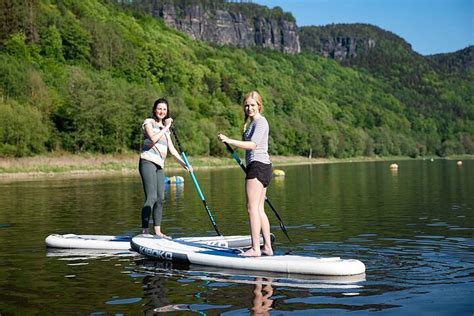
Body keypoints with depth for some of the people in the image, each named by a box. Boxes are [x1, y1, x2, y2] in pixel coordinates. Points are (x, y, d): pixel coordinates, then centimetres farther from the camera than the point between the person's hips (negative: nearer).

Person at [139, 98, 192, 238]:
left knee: (160, 198, 5)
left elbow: (172, 150, 21)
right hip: (148, 162, -8)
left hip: (159, 165, 8)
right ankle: (144, 231, -18)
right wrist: (166, 127, -8)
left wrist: (184, 164, 13)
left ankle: (157, 231, 12)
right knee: (151, 197, -16)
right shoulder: (148, 122, 2)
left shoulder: (166, 130, 23)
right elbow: (153, 138, -18)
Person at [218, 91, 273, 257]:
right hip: (261, 167, 10)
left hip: (258, 165, -10)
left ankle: (255, 248, -11)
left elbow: (253, 145, -23)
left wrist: (230, 141, -28)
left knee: (252, 208, -11)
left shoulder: (260, 122, -9)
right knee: (259, 209, 10)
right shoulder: (252, 122, 22)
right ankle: (268, 247, 12)